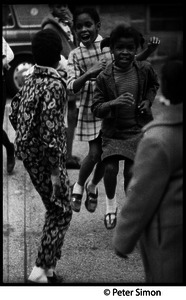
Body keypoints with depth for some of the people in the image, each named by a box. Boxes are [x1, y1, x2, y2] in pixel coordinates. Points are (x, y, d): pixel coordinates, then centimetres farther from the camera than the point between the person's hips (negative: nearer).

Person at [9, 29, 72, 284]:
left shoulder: (30, 79, 7)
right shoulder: (54, 84, -19)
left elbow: (15, 112, 16)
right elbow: (51, 130, -24)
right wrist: (55, 171, -21)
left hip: (27, 154, 9)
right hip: (45, 157, -9)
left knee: (55, 209, 19)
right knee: (61, 213, 3)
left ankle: (48, 265, 24)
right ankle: (42, 270, 1)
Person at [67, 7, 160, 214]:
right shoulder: (75, 56, -3)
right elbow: (71, 87, -10)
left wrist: (149, 50, -7)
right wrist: (88, 74, -27)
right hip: (91, 109, -1)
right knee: (95, 154, -5)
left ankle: (92, 186, 33)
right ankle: (79, 186, 22)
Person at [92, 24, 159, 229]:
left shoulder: (144, 69, -8)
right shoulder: (104, 77, -13)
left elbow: (154, 85, 15)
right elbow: (96, 108, -12)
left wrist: (148, 101, -3)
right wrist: (114, 103, -30)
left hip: (137, 129, 1)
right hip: (113, 130, 0)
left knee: (130, 172, -5)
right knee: (110, 169, -10)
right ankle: (110, 203, 20)